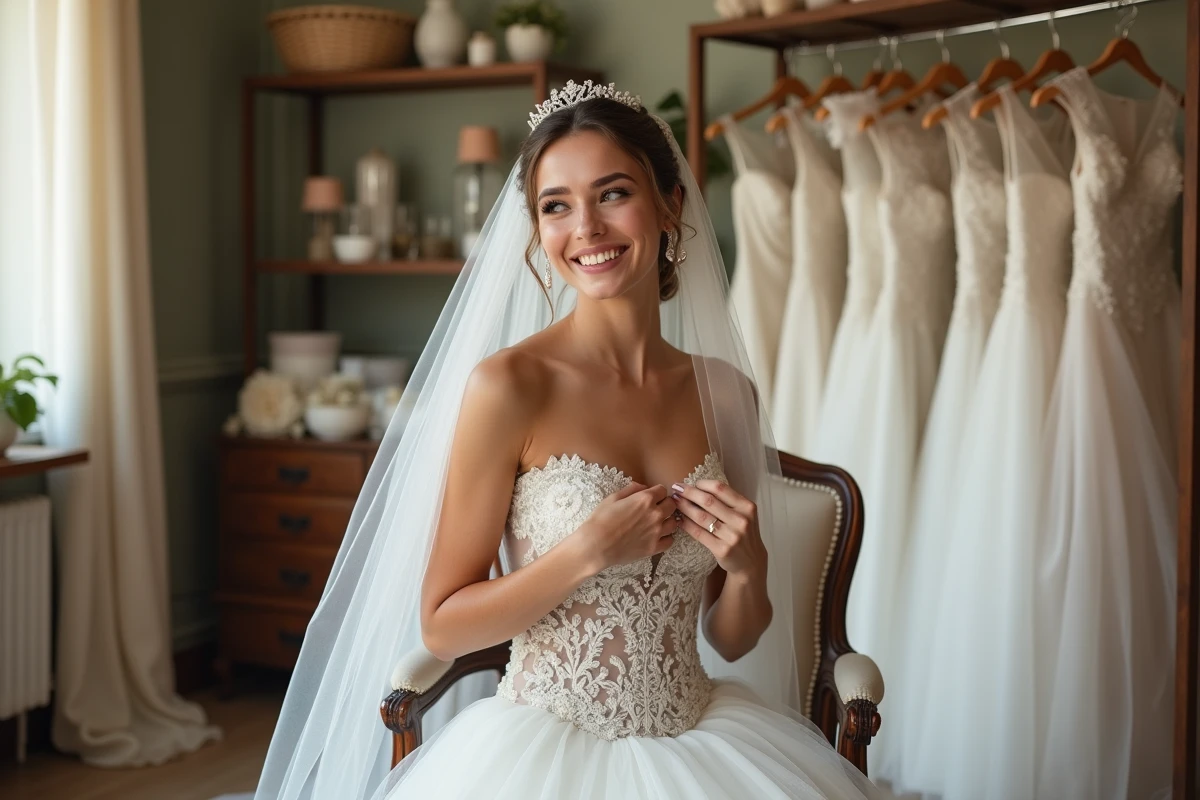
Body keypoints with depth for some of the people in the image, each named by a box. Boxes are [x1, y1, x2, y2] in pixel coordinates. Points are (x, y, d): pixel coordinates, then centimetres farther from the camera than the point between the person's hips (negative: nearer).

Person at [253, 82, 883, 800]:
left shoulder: (724, 390, 1)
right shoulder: (507, 384, -12)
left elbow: (731, 642, 9)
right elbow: (442, 627, -8)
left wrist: (748, 569, -11)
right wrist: (589, 553, -19)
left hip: (700, 741, 4)